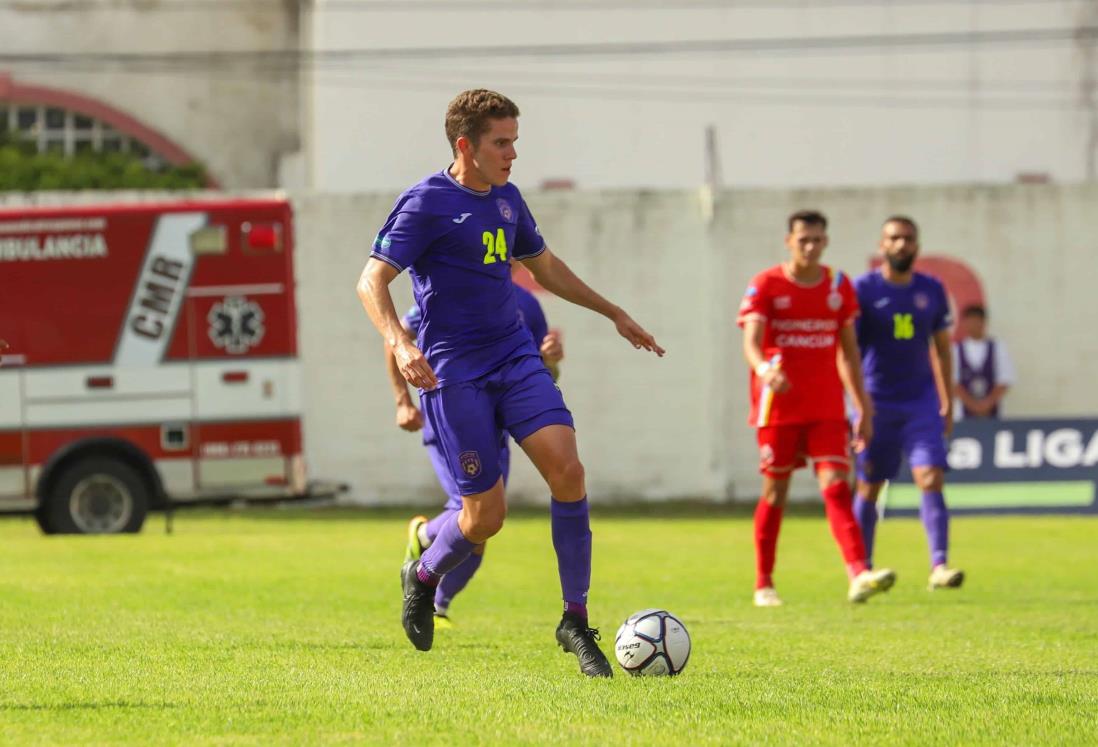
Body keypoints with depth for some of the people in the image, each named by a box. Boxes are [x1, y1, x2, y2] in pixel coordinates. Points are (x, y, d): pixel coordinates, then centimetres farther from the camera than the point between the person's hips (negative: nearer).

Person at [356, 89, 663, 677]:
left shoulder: (507, 198, 12)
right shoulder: (427, 203, -10)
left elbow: (544, 267, 29)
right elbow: (372, 281, -16)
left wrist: (614, 314, 31)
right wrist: (399, 343, -34)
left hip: (515, 357, 6)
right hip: (454, 373, -6)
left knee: (566, 467, -15)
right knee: (486, 513, -5)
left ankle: (575, 621, -7)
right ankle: (423, 577, 29)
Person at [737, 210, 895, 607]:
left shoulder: (839, 286, 8)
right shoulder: (766, 286, -4)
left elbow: (848, 349, 15)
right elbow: (751, 339, -17)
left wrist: (863, 405, 13)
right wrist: (764, 369, -40)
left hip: (827, 407, 2)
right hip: (778, 407, -2)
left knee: (836, 487, -12)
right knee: (775, 492, 5)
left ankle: (859, 574, -25)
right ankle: (763, 585, 16)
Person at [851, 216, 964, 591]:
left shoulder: (932, 291, 6)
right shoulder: (863, 290, -4)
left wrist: (947, 403, 13)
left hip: (921, 401, 2)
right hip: (877, 402, -2)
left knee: (931, 478, -13)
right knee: (868, 488, 4)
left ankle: (939, 566, -19)